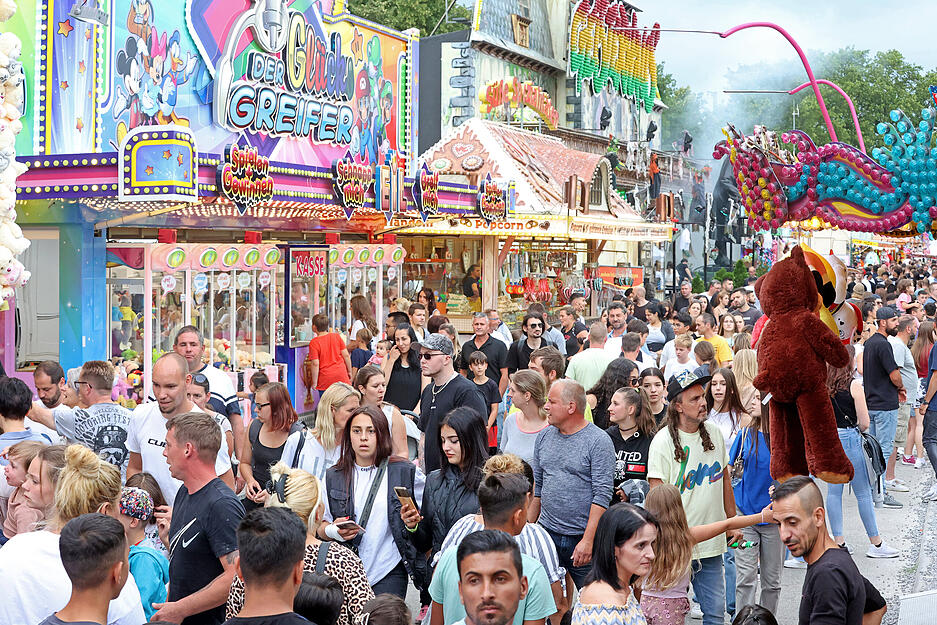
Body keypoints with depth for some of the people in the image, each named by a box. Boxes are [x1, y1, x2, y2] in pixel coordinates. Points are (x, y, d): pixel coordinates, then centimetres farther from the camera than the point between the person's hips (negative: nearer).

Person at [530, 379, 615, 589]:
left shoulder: (599, 441, -8)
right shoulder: (544, 437, 10)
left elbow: (602, 496, -13)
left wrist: (588, 540, -19)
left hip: (582, 538, -5)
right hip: (547, 533, 5)